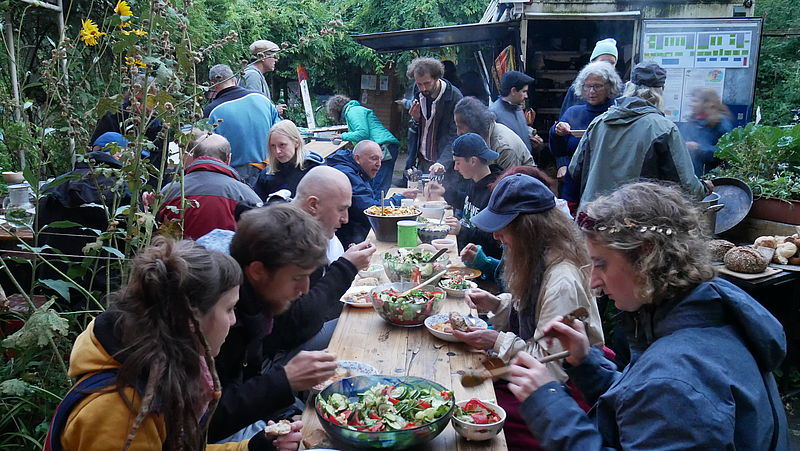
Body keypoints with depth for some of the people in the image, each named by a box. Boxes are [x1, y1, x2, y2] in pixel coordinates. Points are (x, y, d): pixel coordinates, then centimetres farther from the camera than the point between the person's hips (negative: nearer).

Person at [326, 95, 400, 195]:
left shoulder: (353, 111, -1)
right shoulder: (355, 110, 30)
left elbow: (363, 133, -15)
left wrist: (343, 136, -2)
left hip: (384, 147, -10)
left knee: (379, 189, -17)